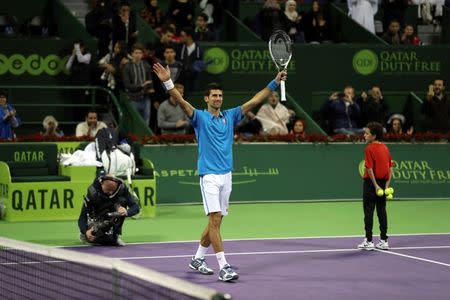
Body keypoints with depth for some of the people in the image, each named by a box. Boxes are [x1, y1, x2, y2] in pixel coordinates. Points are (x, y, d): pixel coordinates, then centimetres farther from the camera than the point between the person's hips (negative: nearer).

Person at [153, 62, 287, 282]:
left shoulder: (230, 116, 13)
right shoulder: (200, 117, 0)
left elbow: (254, 101, 12)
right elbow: (181, 102, -16)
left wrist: (274, 83, 7)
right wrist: (168, 82, -31)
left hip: (226, 175, 6)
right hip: (209, 175, -6)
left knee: (216, 221, 11)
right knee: (215, 219, -13)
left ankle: (198, 259, 27)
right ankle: (223, 267, -17)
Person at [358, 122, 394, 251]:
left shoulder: (369, 149, -13)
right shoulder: (385, 148, 8)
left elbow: (370, 169, -19)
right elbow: (390, 168, 7)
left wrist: (375, 185, -17)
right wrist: (387, 185, 5)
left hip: (371, 182, -7)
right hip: (383, 182, 7)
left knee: (368, 211, 0)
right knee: (382, 211, 10)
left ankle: (369, 241, 0)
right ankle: (384, 240, 12)